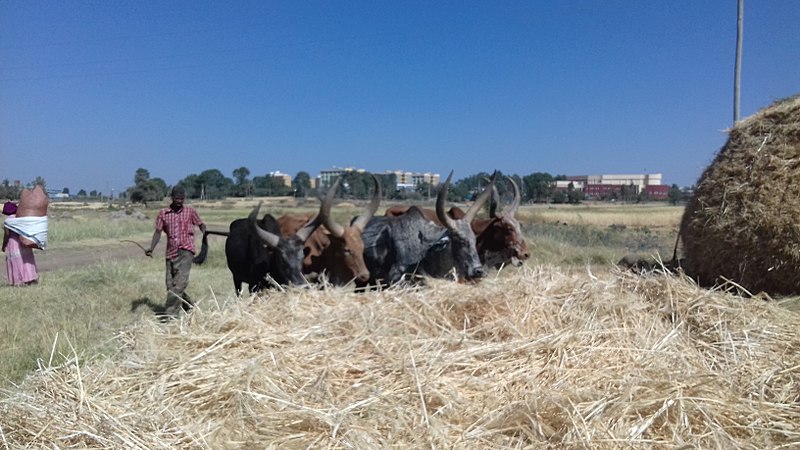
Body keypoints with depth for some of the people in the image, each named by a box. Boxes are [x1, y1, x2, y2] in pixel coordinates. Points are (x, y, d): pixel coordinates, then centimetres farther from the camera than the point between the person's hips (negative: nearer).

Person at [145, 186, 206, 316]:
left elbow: (201, 225, 14)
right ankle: (191, 308, 22)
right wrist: (151, 248, -6)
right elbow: (158, 232, 7)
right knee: (170, 285, 4)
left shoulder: (190, 211, 6)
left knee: (180, 282, -17)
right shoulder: (163, 213, 9)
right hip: (171, 253, 4)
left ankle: (170, 313, -16)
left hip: (186, 251, -4)